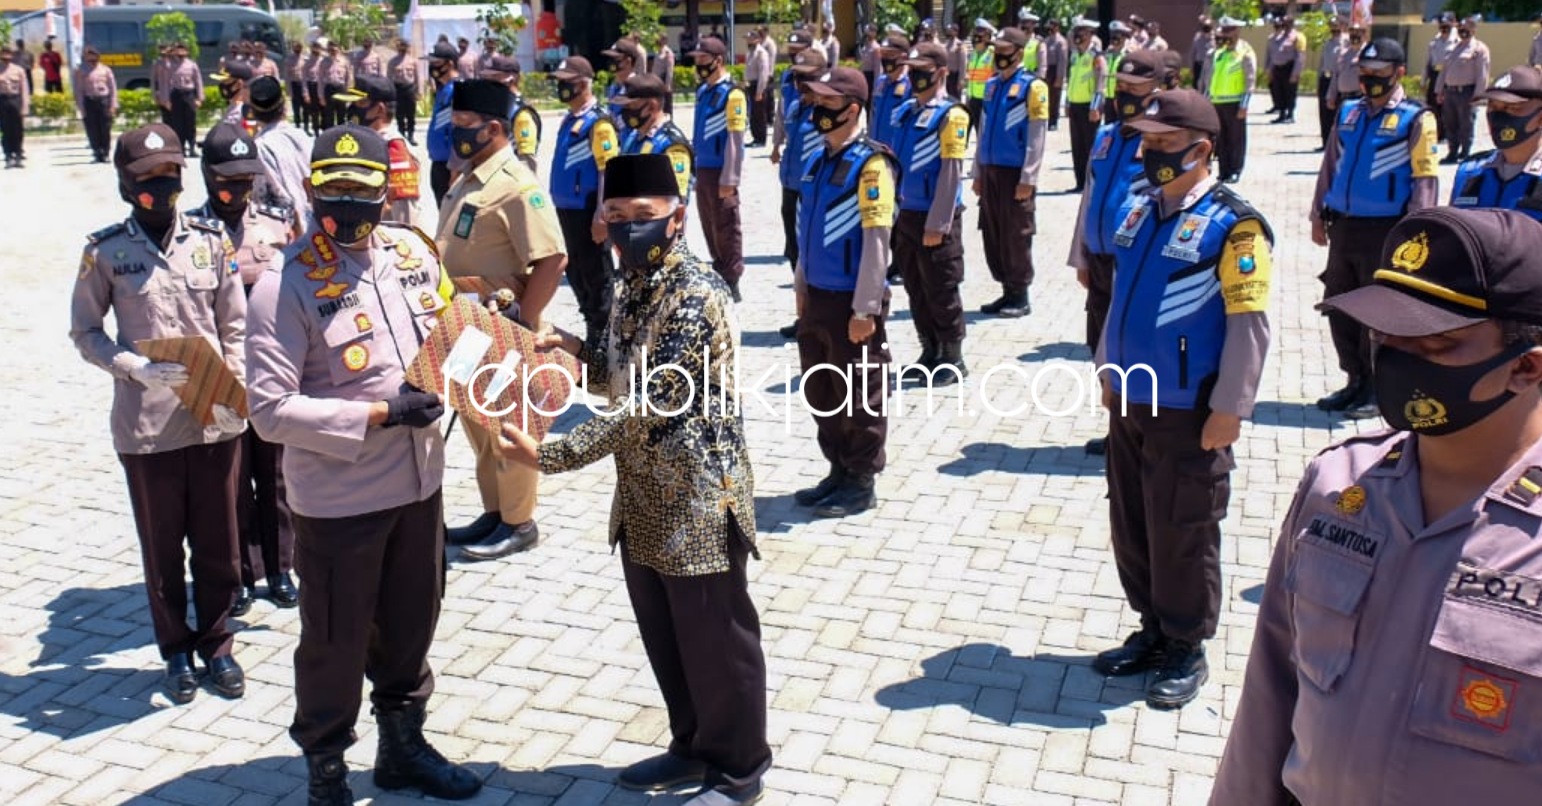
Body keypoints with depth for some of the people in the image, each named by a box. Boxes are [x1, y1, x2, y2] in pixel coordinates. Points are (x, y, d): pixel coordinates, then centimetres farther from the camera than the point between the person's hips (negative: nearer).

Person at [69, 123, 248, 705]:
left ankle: (216, 644, 29)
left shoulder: (210, 239, 1)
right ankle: (176, 650, 29)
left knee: (217, 542, 11)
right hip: (145, 426, -1)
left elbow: (234, 325, 6)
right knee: (161, 546, 12)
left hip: (217, 418, 2)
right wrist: (138, 369, -14)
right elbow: (85, 332, 2)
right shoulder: (106, 251, -4)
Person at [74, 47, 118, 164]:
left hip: (104, 100, 0)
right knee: (92, 130, -1)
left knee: (106, 129, 1)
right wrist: (81, 107, -2)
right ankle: (97, 153, 5)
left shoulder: (105, 70, 6)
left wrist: (113, 105, 0)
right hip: (89, 101, 0)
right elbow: (78, 90, 4)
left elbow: (113, 88, 7)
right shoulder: (81, 71, 4)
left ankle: (105, 153, 10)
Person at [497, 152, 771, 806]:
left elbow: (650, 409, -25)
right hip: (644, 498, 9)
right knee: (665, 638, 20)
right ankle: (693, 748, 39)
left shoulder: (696, 296, -22)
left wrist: (548, 456, -23)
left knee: (715, 642, 7)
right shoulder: (630, 286, 6)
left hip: (698, 501, -9)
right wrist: (575, 350, -2)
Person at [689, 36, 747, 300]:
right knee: (709, 226, 15)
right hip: (703, 168, 8)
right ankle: (718, 277, 27)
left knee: (726, 228, 0)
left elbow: (734, 139, -16)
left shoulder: (732, 93, -14)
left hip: (721, 171, -8)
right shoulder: (702, 90, 11)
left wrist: (729, 179, -19)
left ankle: (731, 283, 8)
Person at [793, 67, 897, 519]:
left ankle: (861, 485, 17)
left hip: (851, 301, -8)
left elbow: (876, 240, -17)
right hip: (817, 296, 8)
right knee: (821, 392, 16)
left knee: (859, 396, 4)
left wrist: (864, 309, -18)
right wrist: (802, 289, 16)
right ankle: (839, 473, 31)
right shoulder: (820, 160, 10)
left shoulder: (870, 164, -14)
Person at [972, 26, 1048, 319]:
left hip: (1015, 173, -7)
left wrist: (1027, 179, -15)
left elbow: (1036, 137, -10)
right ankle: (1007, 291, 20)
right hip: (990, 171, 7)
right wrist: (978, 173, 14)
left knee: (1017, 236, -2)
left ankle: (1020, 297, 7)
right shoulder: (991, 85, 13)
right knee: (992, 234, 9)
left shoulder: (1032, 87, -6)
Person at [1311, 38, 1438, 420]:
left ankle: (1378, 391, 15)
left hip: (1384, 231, -6)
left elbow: (1424, 180, -9)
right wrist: (1319, 216, 13)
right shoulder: (1348, 113, 11)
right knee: (1339, 307, 11)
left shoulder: (1415, 119, -6)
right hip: (1343, 227, 6)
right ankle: (1356, 381, 26)